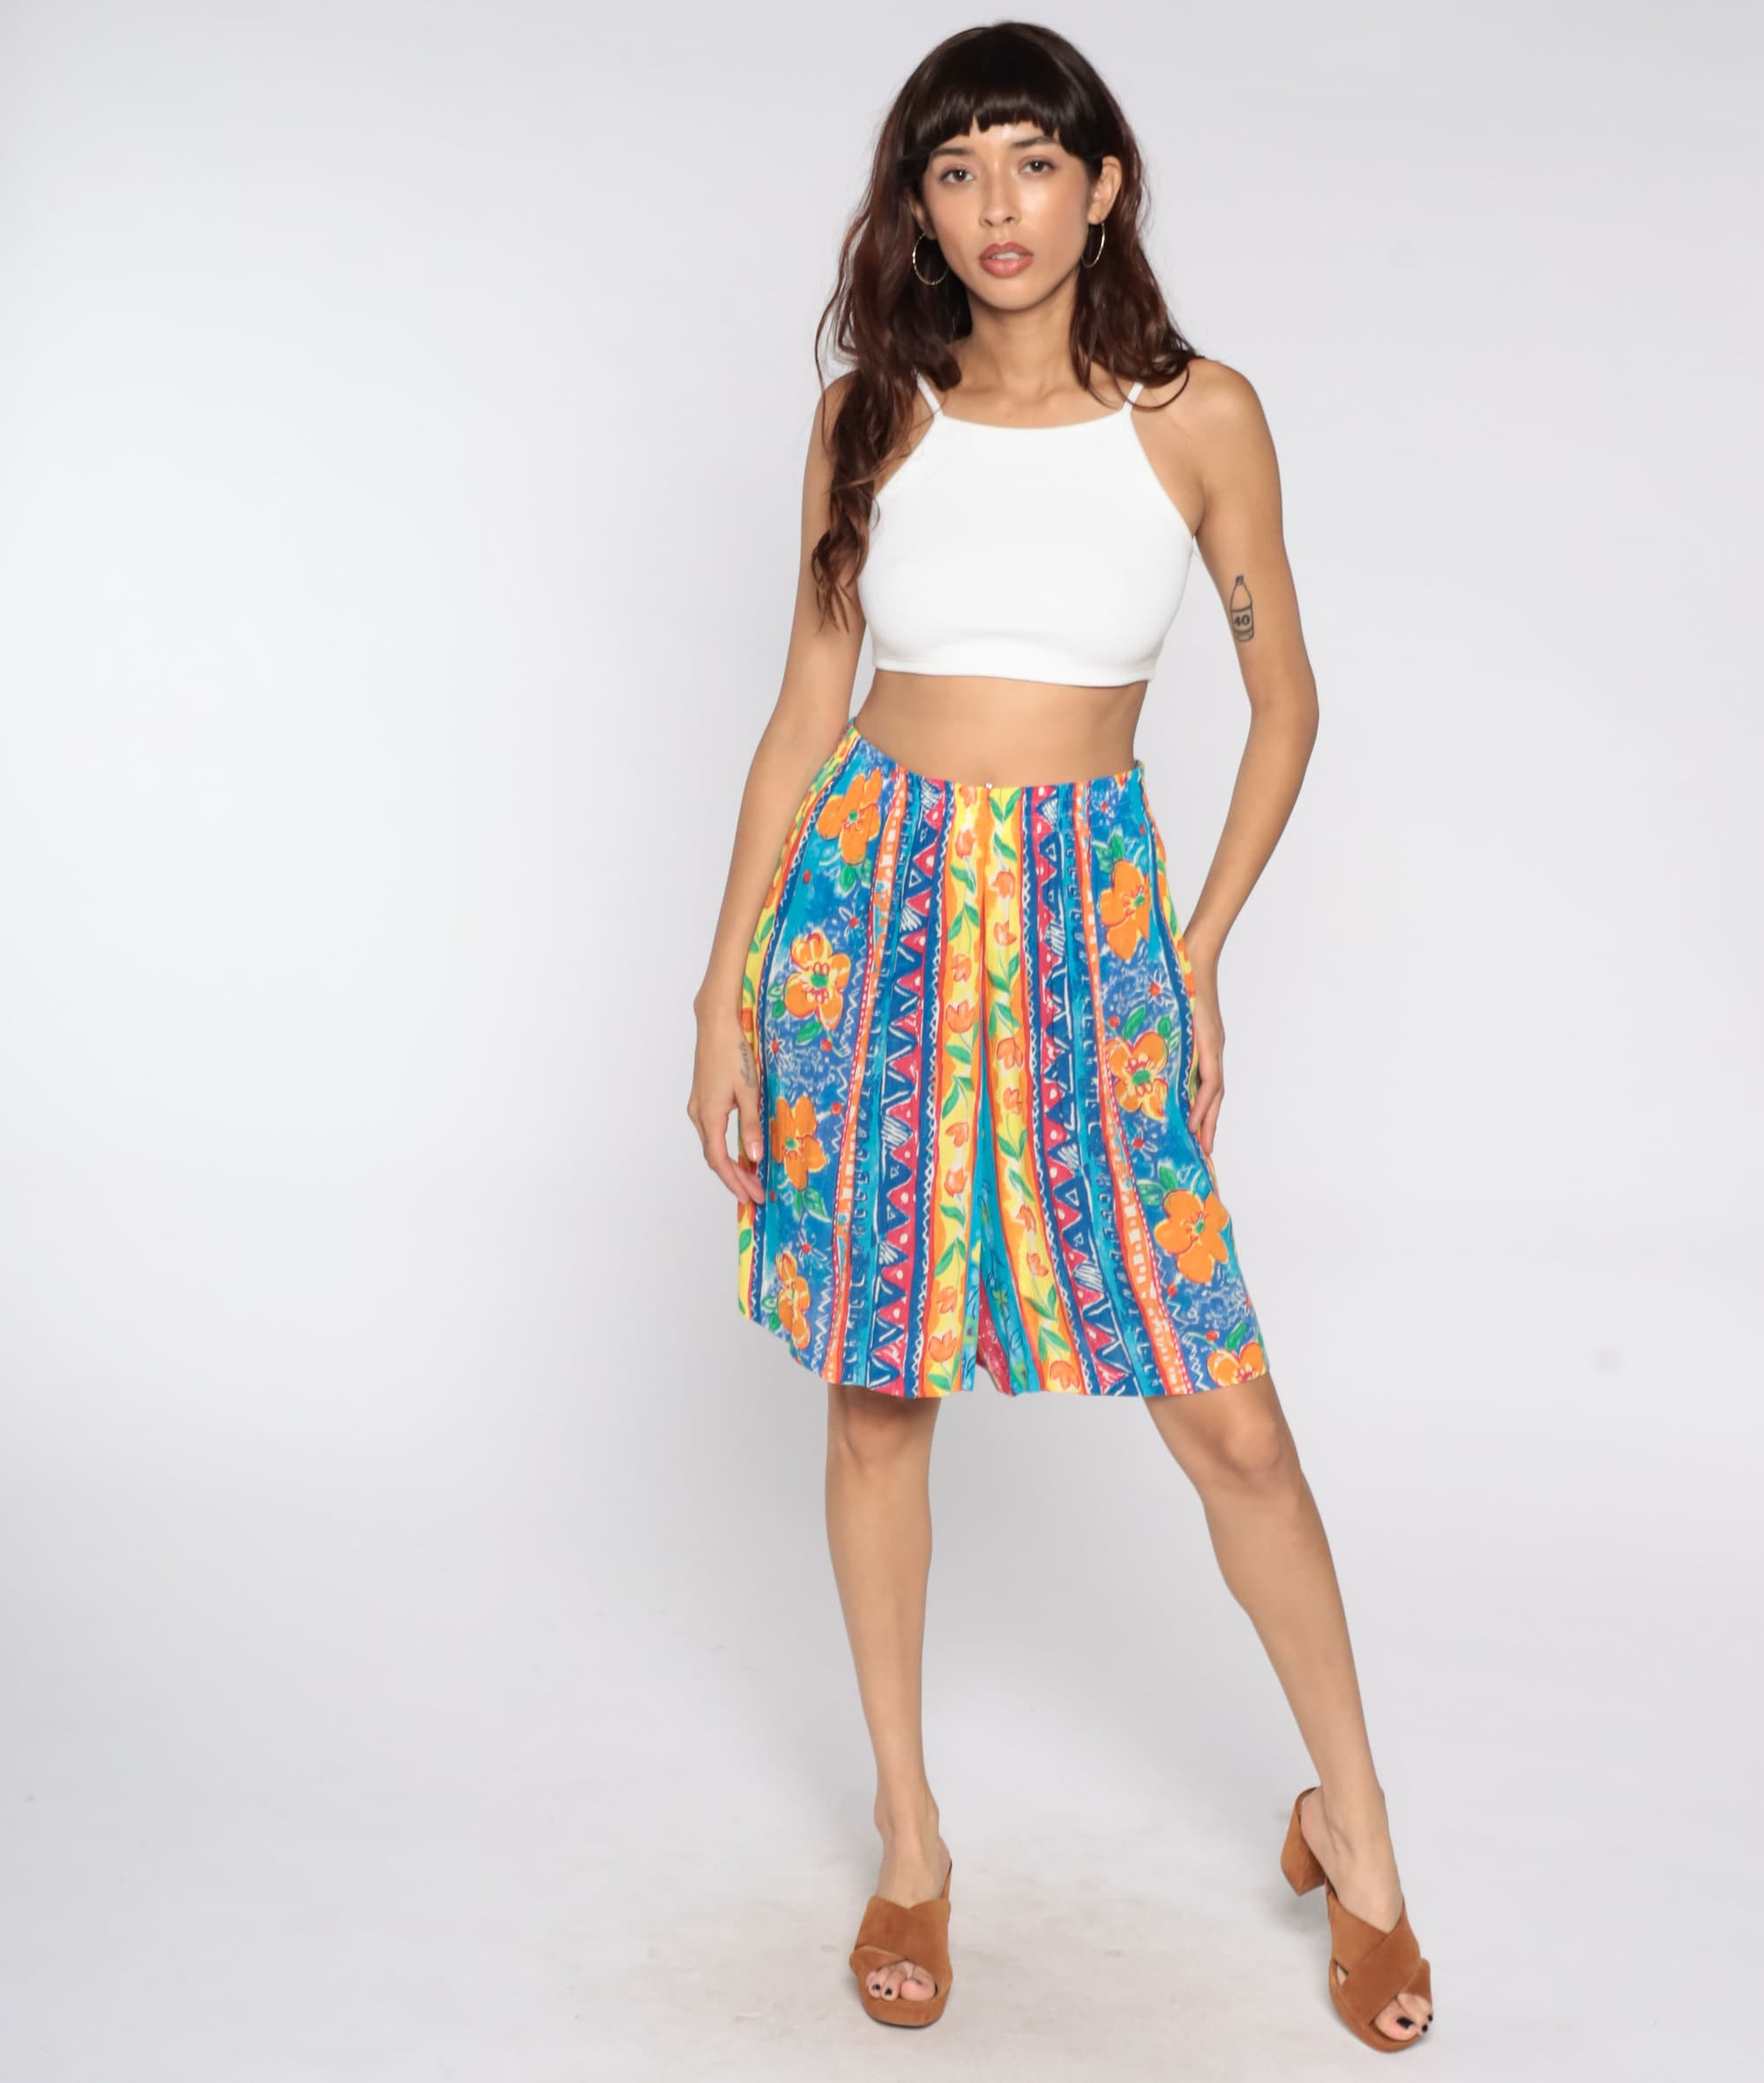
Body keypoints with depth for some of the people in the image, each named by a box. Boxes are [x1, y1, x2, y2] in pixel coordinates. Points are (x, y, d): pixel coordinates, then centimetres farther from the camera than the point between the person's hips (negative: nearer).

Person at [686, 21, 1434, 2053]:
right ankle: (909, 1841, 25)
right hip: (872, 899, 2)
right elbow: (806, 706, 8)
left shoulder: (1200, 416, 1)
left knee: (1228, 1414, -3)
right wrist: (726, 986, 4)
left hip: (1088, 916, -1)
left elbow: (1283, 693, 9)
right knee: (876, 1395, 7)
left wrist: (1199, 954, 5)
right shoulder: (868, 415, 6)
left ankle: (1352, 1831, 20)